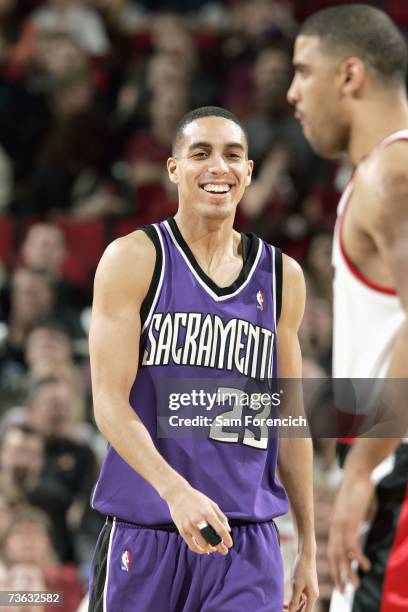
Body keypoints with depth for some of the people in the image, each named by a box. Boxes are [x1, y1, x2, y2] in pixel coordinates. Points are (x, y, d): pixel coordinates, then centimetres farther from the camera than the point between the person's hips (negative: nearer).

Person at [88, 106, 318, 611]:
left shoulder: (281, 277, 12)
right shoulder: (134, 259, -1)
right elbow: (110, 402, -9)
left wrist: (308, 546, 16)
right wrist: (176, 491, -24)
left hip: (248, 539, 3)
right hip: (144, 532, -2)